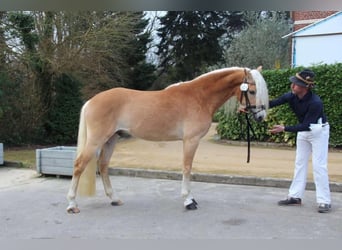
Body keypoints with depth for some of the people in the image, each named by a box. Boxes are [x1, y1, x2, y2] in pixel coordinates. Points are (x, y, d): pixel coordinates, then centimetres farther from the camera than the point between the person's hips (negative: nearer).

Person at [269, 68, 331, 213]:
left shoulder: (315, 102, -33)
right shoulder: (291, 96, -17)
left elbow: (305, 125, -32)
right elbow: (273, 103, -17)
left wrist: (284, 129, -36)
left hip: (319, 131, -7)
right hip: (303, 131, 7)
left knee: (319, 165, -7)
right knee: (300, 163, 10)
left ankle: (324, 201, 1)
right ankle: (295, 196, 19)